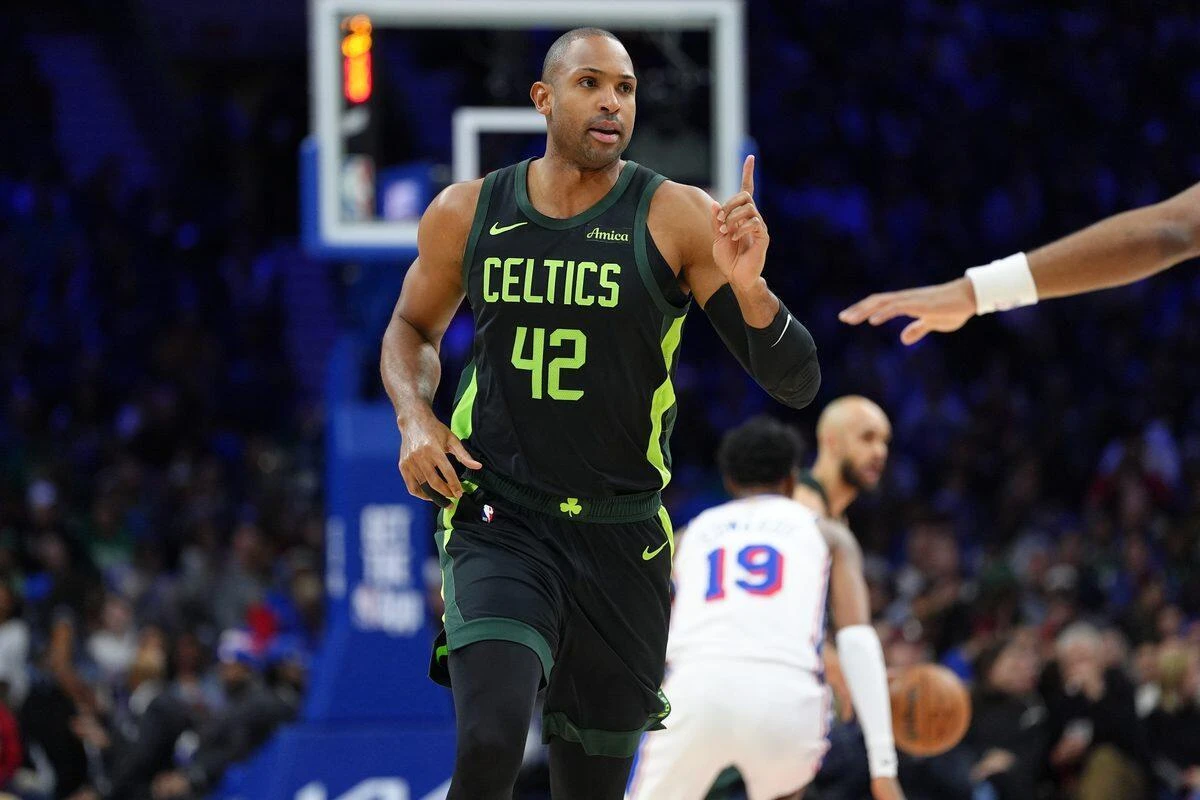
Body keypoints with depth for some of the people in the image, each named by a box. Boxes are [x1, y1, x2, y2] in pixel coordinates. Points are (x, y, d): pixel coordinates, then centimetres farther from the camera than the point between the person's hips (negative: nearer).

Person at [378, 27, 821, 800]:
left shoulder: (677, 220, -7)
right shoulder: (467, 214, 0)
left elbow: (797, 382, -10)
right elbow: (413, 329, 20)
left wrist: (747, 286, -29)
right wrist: (414, 417, -1)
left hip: (622, 539, 1)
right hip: (498, 527, -1)